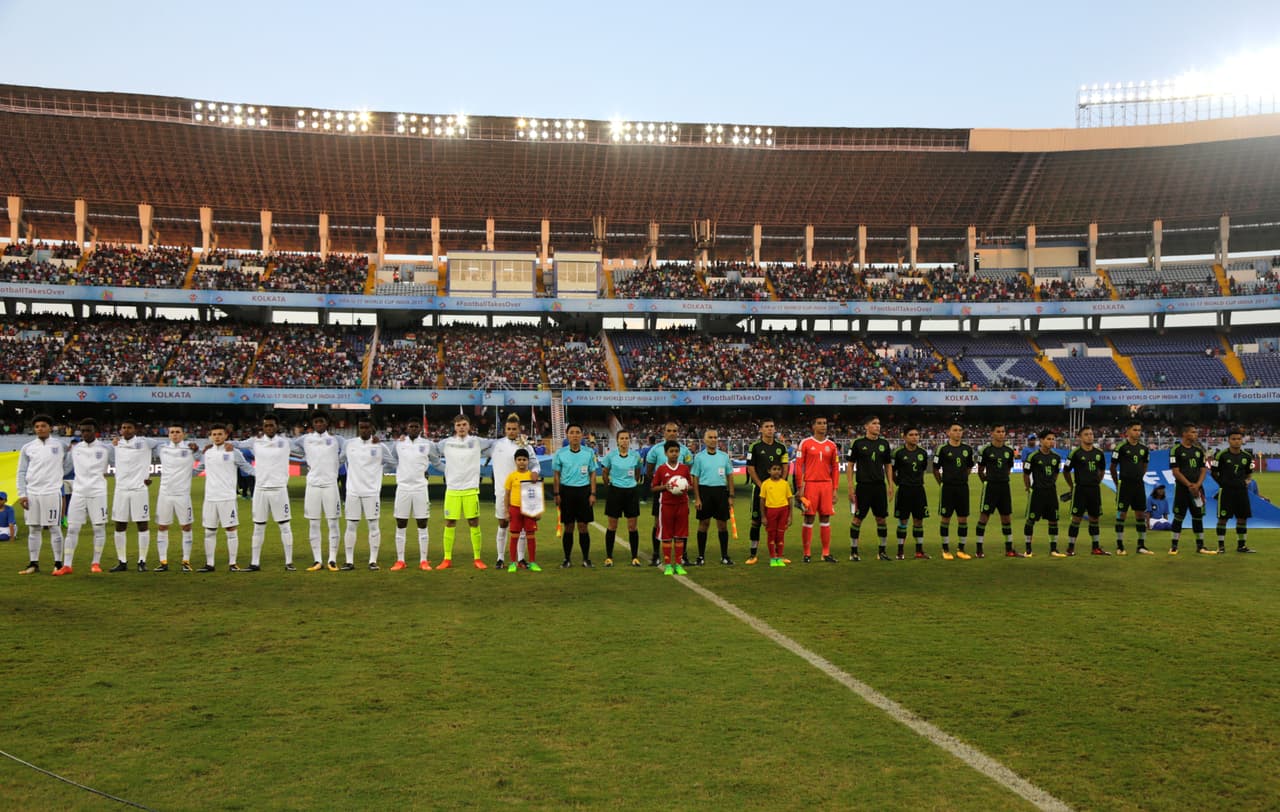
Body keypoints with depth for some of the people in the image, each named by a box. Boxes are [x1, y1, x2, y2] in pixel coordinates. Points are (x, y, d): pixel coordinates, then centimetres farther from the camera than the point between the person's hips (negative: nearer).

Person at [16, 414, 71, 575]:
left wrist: (56, 475, 1)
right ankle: (34, 564, 13)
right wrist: (22, 494, 1)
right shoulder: (27, 448, 7)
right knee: (34, 529, 8)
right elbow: (22, 473, 7)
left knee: (54, 528, 0)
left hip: (52, 492, -3)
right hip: (32, 493, 3)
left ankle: (58, 563, 5)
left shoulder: (60, 445, 2)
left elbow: (68, 466, 11)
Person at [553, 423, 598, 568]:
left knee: (583, 526, 1)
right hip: (566, 491, 0)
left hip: (584, 491, 0)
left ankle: (586, 559, 11)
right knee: (568, 527, 3)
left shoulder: (589, 452, 3)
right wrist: (557, 494, -1)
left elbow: (592, 474, 7)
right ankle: (567, 559, 13)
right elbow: (556, 475, 5)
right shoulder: (560, 453, 1)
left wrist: (592, 494, 0)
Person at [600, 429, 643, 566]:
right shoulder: (611, 455, -4)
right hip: (615, 491, -1)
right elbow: (605, 473, 7)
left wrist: (634, 482, 11)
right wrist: (608, 485, 7)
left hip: (631, 492, 1)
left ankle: (635, 557, 11)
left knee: (633, 526, 2)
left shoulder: (636, 456, -1)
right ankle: (609, 557, 13)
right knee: (612, 526, 4)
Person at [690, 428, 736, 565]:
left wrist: (731, 496, 4)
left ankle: (724, 556, 11)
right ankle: (701, 556, 11)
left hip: (721, 491, 2)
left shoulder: (724, 456, 9)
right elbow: (695, 478, -1)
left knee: (722, 524, 3)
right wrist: (697, 498, -7)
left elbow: (730, 476, 11)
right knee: (704, 523, 2)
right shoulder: (699, 457, 0)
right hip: (705, 491, -2)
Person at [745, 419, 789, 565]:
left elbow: (785, 467, 9)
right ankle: (753, 554, 5)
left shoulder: (781, 447, 8)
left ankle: (774, 554, 11)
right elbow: (750, 469, -3)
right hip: (759, 487, -3)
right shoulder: (755, 447, -2)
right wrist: (761, 485, -10)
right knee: (756, 520, -1)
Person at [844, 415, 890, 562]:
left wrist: (890, 485, 9)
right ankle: (853, 551, 8)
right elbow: (851, 465, 0)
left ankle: (883, 550, 15)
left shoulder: (884, 443, 9)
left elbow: (887, 465, 15)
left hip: (880, 486, 4)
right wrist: (851, 486, -6)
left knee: (881, 518, 5)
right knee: (858, 518, -1)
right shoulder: (858, 443, -2)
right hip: (863, 486, -4)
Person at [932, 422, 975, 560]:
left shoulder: (967, 448, 6)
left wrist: (962, 478, 14)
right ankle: (945, 550, 12)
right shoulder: (942, 449, -5)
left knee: (963, 519, 5)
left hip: (963, 488, 4)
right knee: (945, 518, 2)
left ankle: (961, 549, 14)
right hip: (947, 488, -3)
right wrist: (942, 483, 1)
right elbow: (936, 469, 1)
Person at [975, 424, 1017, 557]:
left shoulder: (1009, 450, 8)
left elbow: (1008, 468, 18)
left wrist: (1002, 480, 11)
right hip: (990, 486, -5)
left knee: (1007, 517, 9)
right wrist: (988, 482, 1)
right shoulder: (986, 450, -5)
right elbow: (980, 470, 0)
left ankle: (1009, 549, 18)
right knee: (984, 516, -4)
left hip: (1004, 486, 5)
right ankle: (979, 549, 3)